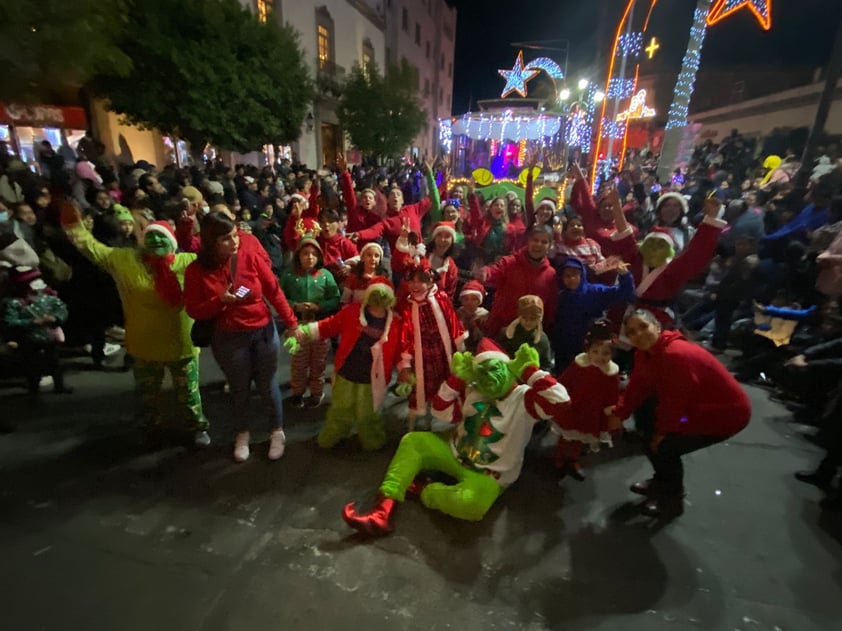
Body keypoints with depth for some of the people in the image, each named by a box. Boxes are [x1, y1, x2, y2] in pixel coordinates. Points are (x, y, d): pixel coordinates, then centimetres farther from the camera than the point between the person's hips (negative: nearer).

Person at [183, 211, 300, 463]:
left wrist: (291, 322, -6)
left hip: (264, 331, 0)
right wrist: (220, 301, -23)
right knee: (239, 389, 16)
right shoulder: (196, 271, -10)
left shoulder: (250, 255, -11)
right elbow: (193, 311, -4)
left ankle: (277, 432, 34)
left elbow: (274, 290, -7)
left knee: (268, 385, 14)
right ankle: (242, 435, 41)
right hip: (228, 339, 0)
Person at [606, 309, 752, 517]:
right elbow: (638, 387, -3)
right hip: (696, 405, 9)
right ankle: (663, 481, 30)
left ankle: (672, 499, 18)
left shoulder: (677, 355, -34)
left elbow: (677, 402, -27)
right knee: (644, 415, 9)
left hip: (726, 412, -9)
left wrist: (662, 432, -13)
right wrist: (619, 411, -14)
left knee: (662, 445, -11)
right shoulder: (645, 352, -6)